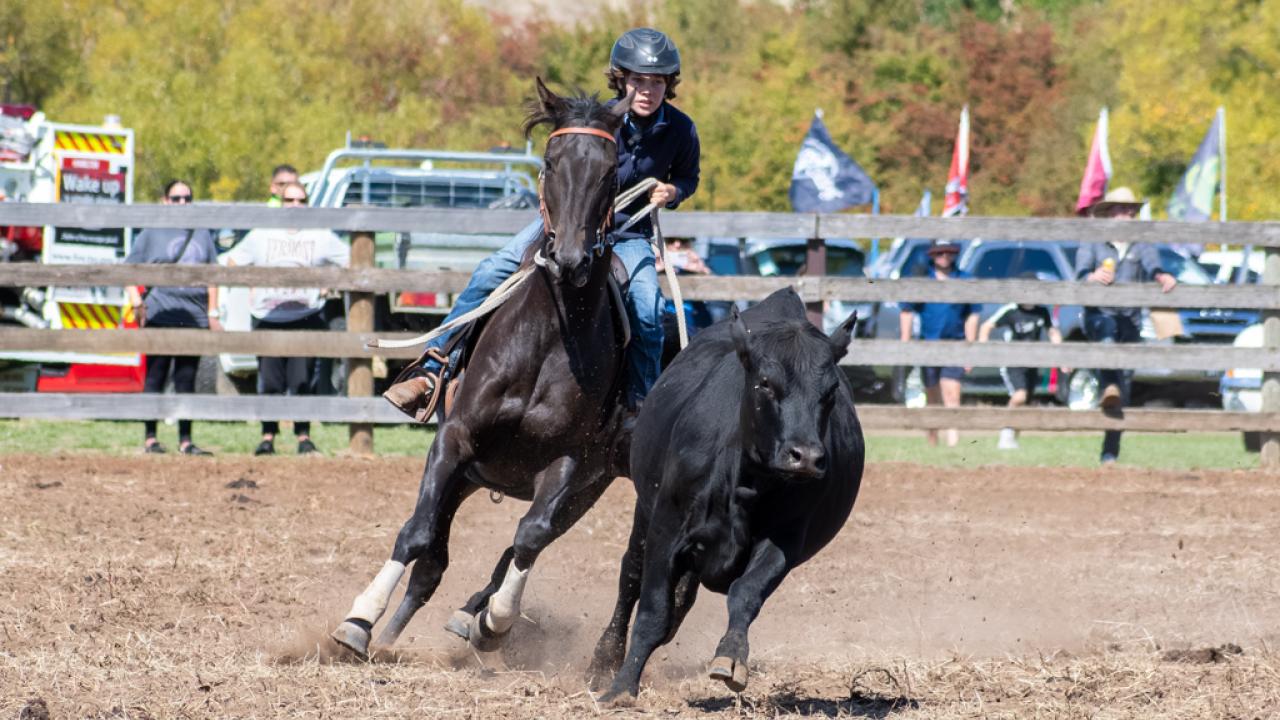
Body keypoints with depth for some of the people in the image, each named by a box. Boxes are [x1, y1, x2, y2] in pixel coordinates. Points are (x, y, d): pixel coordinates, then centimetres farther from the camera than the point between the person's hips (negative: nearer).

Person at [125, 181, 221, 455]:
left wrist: (213, 313, 13)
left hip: (195, 317, 4)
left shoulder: (202, 235, 17)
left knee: (187, 381, 5)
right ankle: (150, 437, 2)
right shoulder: (152, 234, 5)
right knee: (155, 378, -3)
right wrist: (136, 301, -11)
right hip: (160, 316, -4)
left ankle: (185, 440, 8)